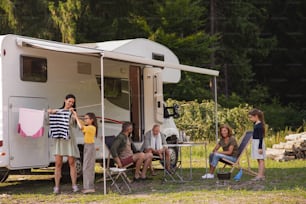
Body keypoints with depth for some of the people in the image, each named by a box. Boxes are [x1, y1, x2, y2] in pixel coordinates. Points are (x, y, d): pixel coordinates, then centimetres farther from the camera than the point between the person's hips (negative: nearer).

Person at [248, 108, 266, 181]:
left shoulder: (259, 125, -16)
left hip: (259, 143, -10)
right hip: (255, 143, 10)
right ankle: (261, 174, 17)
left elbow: (261, 137, -19)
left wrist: (260, 147, -21)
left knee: (261, 159, -7)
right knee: (259, 160, 12)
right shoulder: (255, 124, 13)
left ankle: (261, 175, -7)